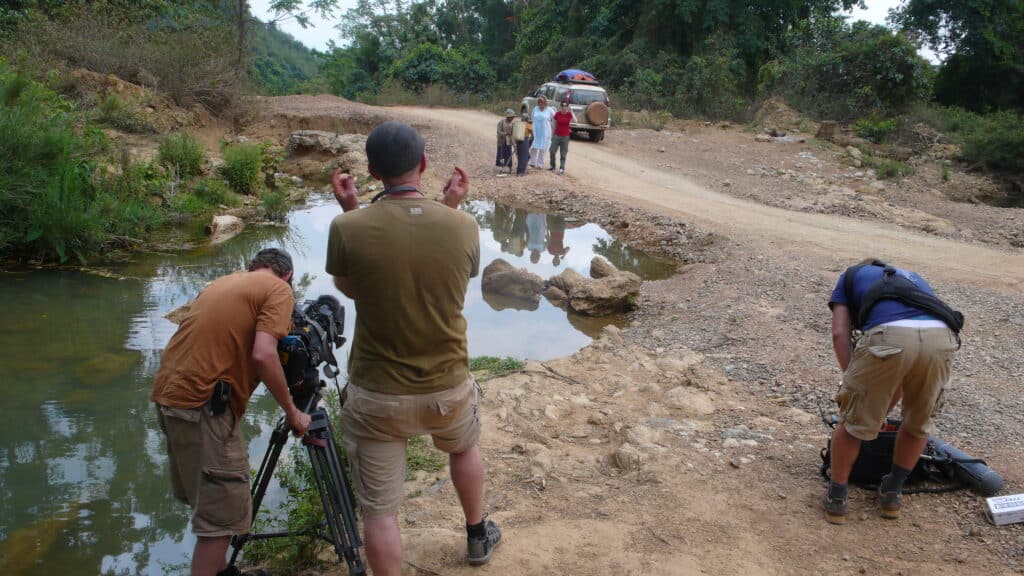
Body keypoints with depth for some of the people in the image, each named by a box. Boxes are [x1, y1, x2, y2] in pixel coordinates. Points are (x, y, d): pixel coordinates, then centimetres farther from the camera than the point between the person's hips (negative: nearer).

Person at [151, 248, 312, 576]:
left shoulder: (221, 282, 22)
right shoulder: (279, 289, -2)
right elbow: (263, 355, -16)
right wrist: (292, 412, -7)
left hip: (170, 394, 9)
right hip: (204, 404, -9)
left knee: (208, 500, 21)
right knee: (223, 512, -1)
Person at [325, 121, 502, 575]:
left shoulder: (348, 229, -18)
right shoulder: (463, 226, -13)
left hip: (376, 394, -3)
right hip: (448, 387, 3)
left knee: (379, 511, 11)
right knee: (464, 449, 34)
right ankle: (477, 536, 55)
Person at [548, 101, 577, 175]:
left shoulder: (569, 114, -4)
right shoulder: (557, 114, -3)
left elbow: (575, 120, -23)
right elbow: (555, 125, 7)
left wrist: (571, 112, -20)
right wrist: (553, 135, 10)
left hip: (565, 136, -2)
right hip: (557, 135, 2)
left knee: (563, 154, 1)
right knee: (552, 151, 2)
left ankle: (562, 169, 8)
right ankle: (553, 166, 21)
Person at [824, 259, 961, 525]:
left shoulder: (851, 275, 35)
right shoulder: (913, 279, 44)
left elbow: (840, 334, 16)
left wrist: (854, 383, 18)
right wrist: (884, 409, 48)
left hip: (889, 336, -4)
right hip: (941, 336, 4)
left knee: (853, 420, 16)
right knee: (919, 422, 28)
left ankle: (836, 498, 28)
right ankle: (892, 492, 41)